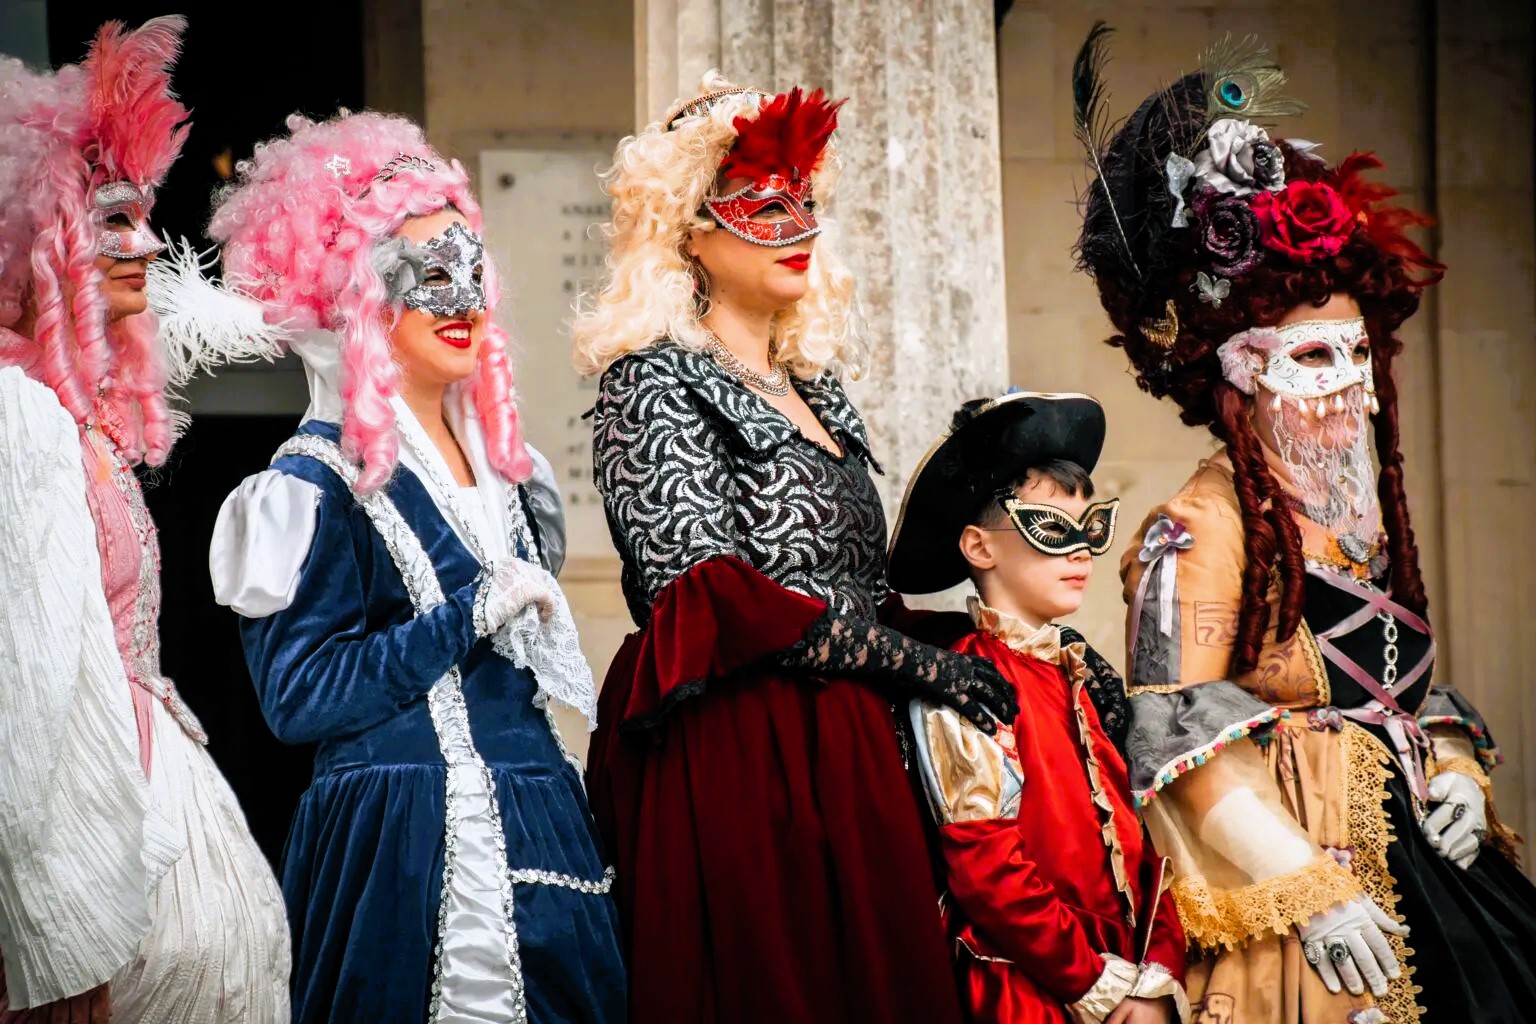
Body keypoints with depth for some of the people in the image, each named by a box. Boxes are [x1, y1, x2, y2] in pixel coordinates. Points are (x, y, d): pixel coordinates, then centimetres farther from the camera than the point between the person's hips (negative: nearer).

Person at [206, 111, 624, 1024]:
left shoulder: (495, 462, 14)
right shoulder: (320, 484, -8)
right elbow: (298, 697, -15)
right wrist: (473, 613, -16)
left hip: (537, 829, 7)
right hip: (410, 841, -7)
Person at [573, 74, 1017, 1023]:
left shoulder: (818, 391, 18)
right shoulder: (655, 382, -5)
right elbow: (718, 602, -16)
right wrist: (922, 663, -13)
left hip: (846, 758, 7)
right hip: (726, 760, -7)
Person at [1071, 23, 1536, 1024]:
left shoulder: (1366, 509, 15)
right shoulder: (1201, 527, -9)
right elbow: (1180, 741, -15)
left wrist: (1454, 770, 3)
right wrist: (1309, 894, -19)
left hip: (1418, 862, 8)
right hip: (1285, 874, -7)